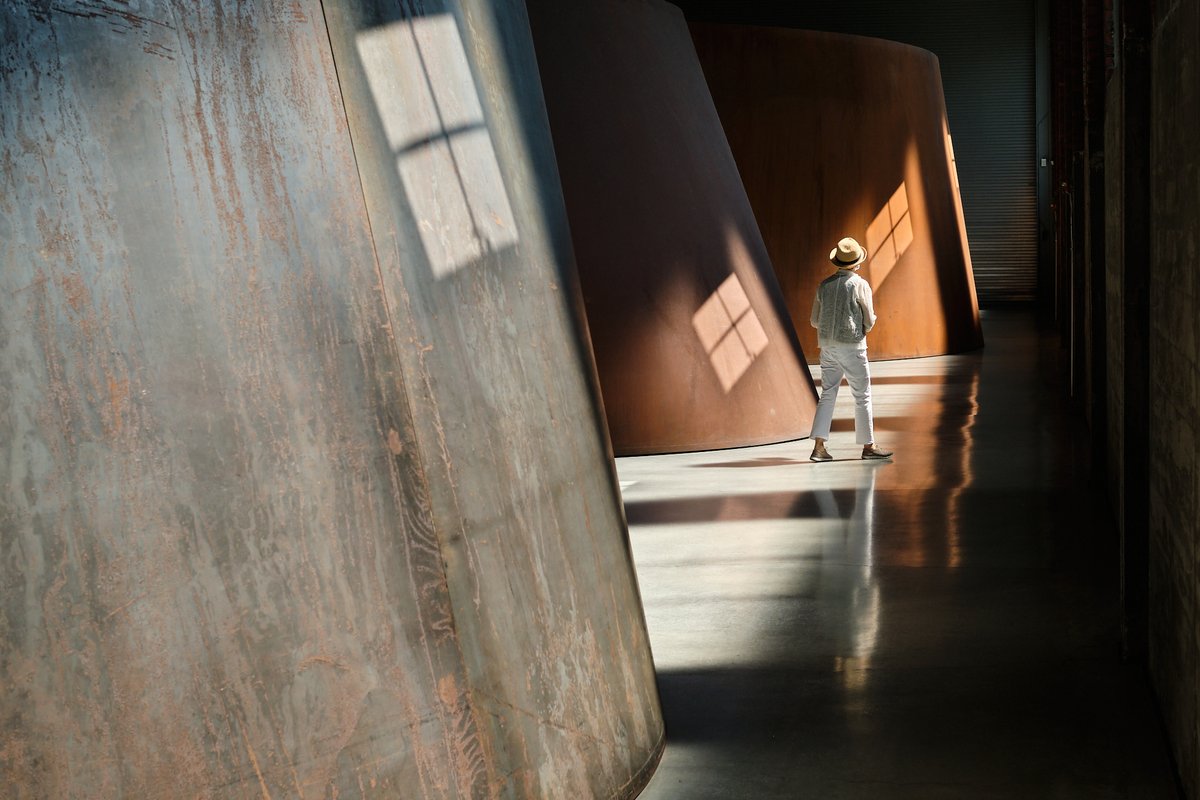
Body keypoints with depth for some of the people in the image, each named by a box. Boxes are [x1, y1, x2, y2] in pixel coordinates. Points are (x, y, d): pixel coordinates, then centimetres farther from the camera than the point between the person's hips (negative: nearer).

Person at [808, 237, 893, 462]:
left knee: (827, 395, 7)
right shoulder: (860, 285, -8)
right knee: (862, 396, 5)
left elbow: (815, 320, 11)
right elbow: (869, 321, -5)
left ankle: (818, 447, -2)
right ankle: (868, 446, 10)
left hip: (827, 346, 5)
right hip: (852, 346, -5)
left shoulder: (824, 285, 7)